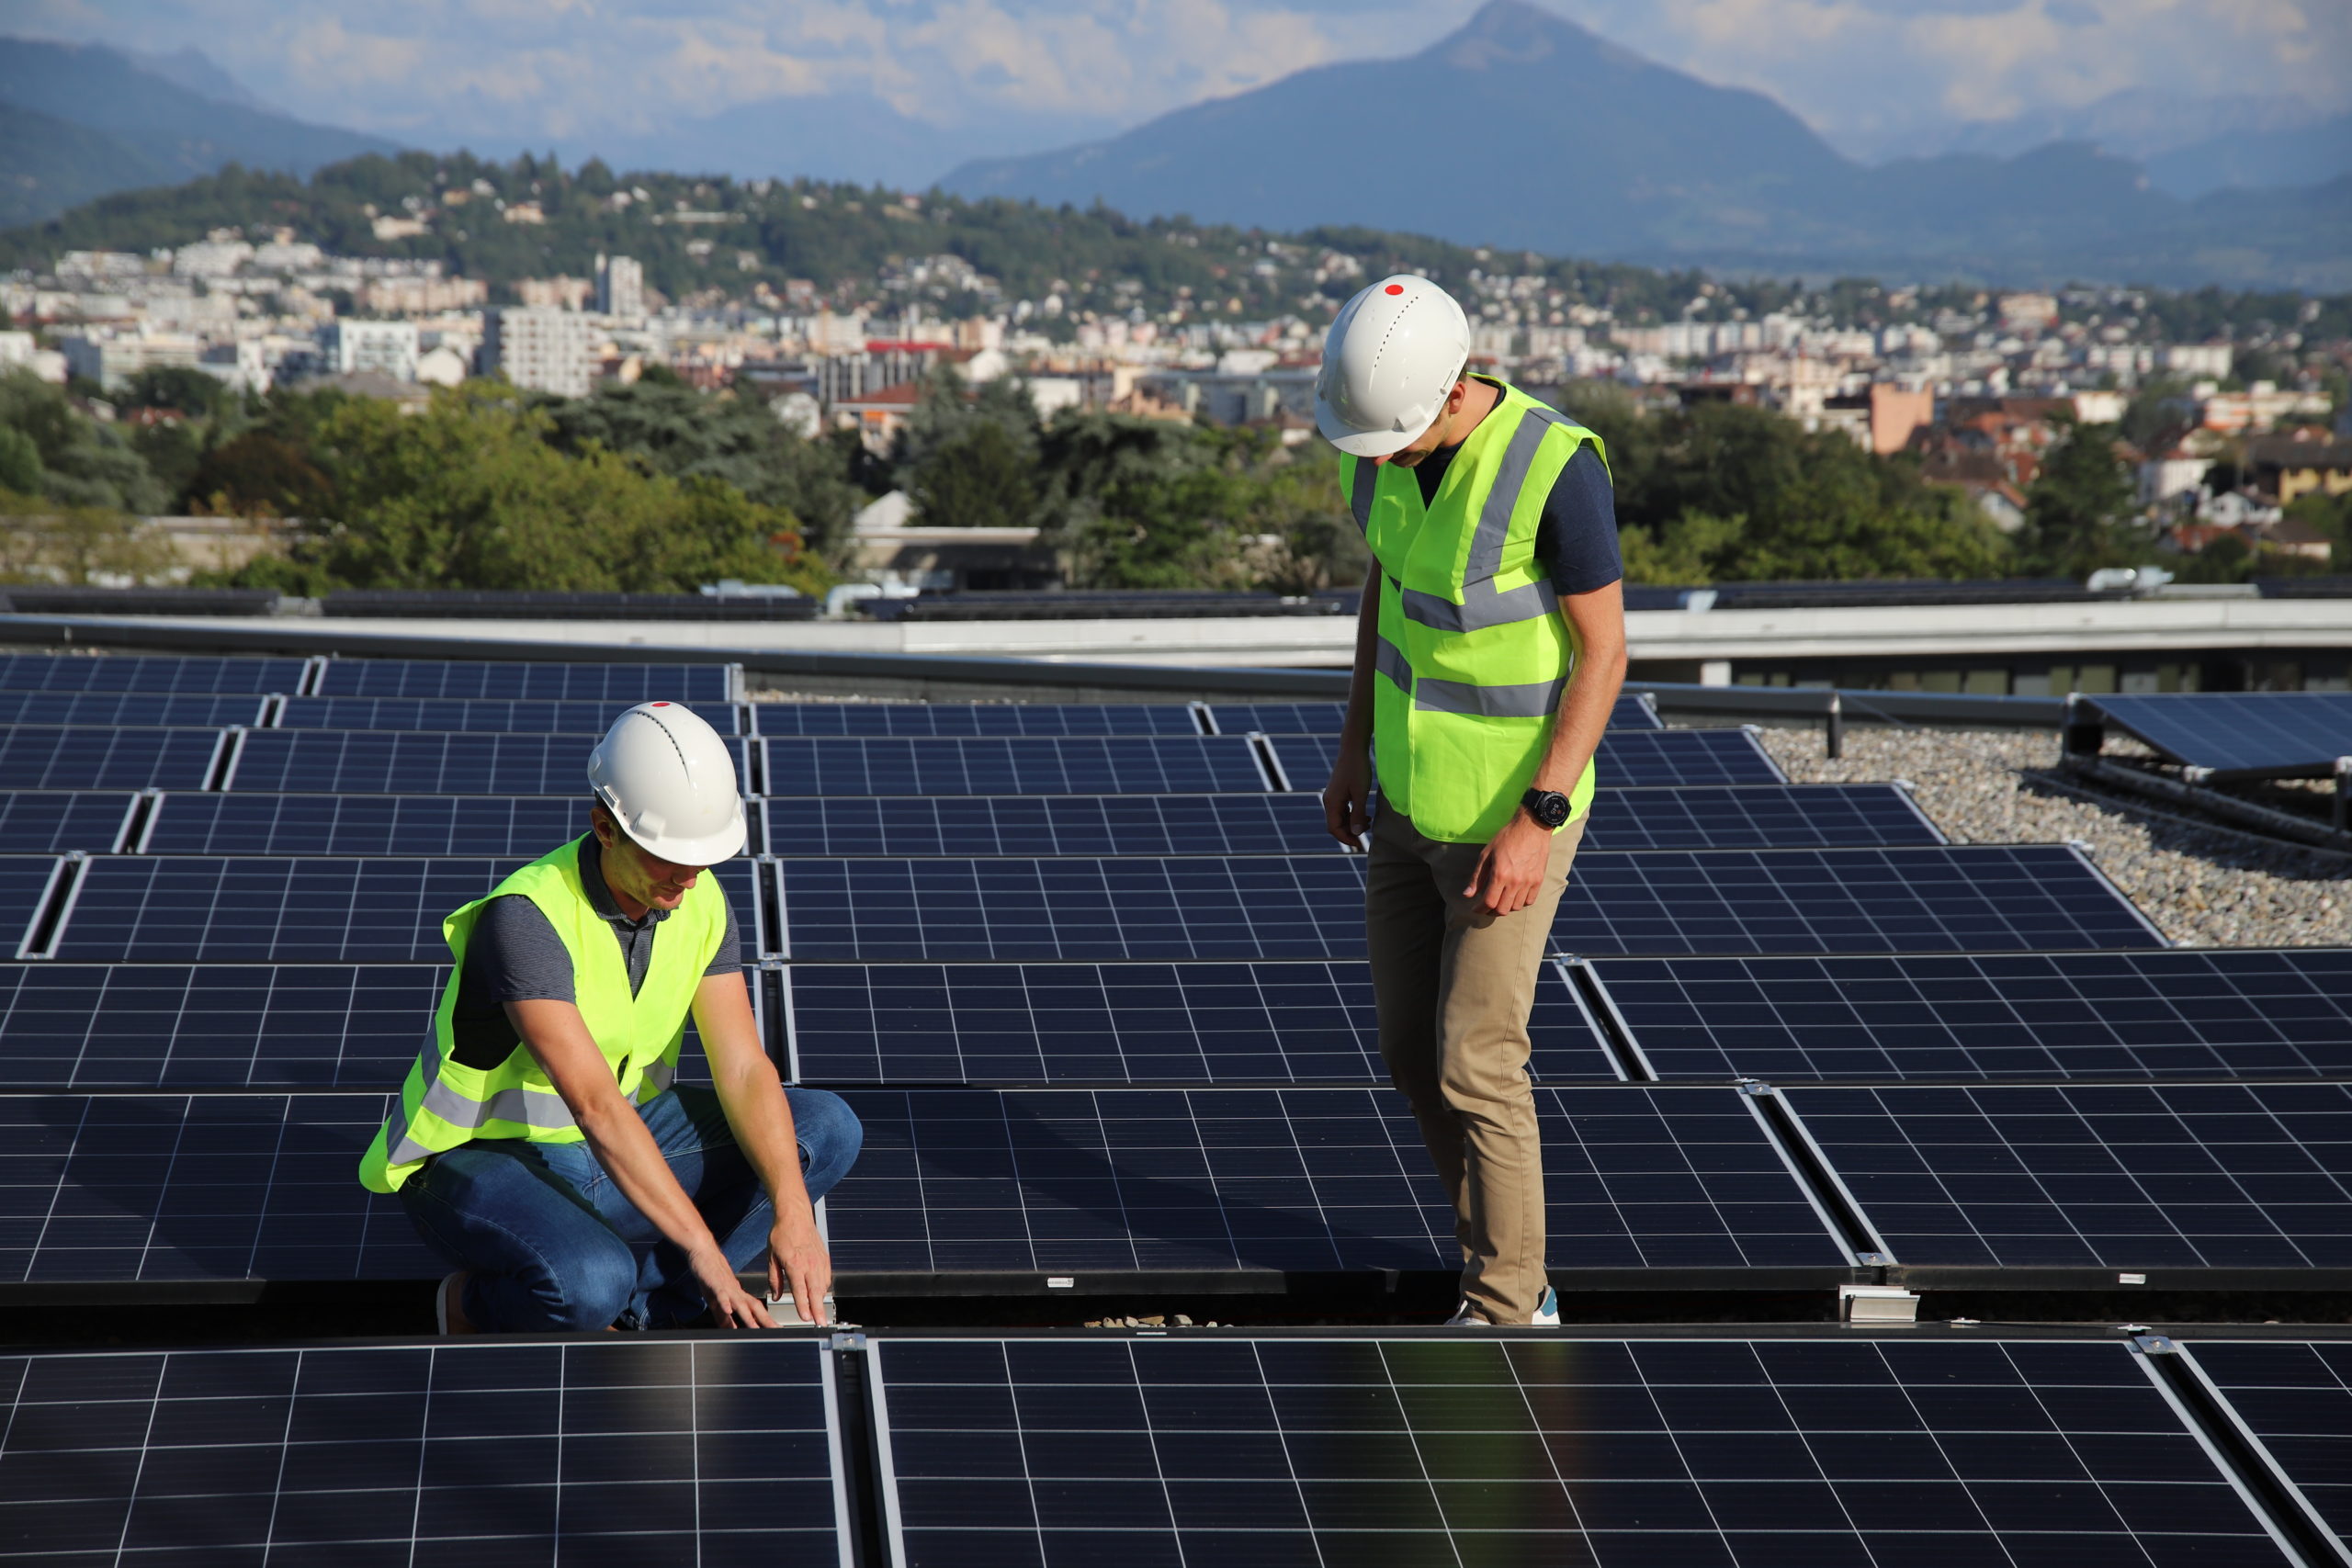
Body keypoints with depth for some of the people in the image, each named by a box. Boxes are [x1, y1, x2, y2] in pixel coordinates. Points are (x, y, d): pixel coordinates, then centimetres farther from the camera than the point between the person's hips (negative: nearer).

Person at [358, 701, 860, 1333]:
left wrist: (792, 1214, -27)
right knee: (590, 1282, -38)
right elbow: (595, 1105, -36)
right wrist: (706, 1256, -40)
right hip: (481, 1161, -7)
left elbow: (745, 1071, -10)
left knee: (825, 1127, -7)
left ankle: (625, 1312, -11)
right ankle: (478, 1305, -2)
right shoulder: (527, 918, -29)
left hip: (617, 1146, 7)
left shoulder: (701, 903, -6)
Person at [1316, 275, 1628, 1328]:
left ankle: (1506, 1310, 13)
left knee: (1475, 1068, -3)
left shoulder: (1555, 468, -28)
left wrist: (1537, 823, -23)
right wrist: (1354, 748, 13)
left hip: (1510, 818, -7)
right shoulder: (1381, 440, -6)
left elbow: (1603, 653, -21)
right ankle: (1495, 1243, 32)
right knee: (1412, 1046, 14)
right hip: (1412, 796, 7)